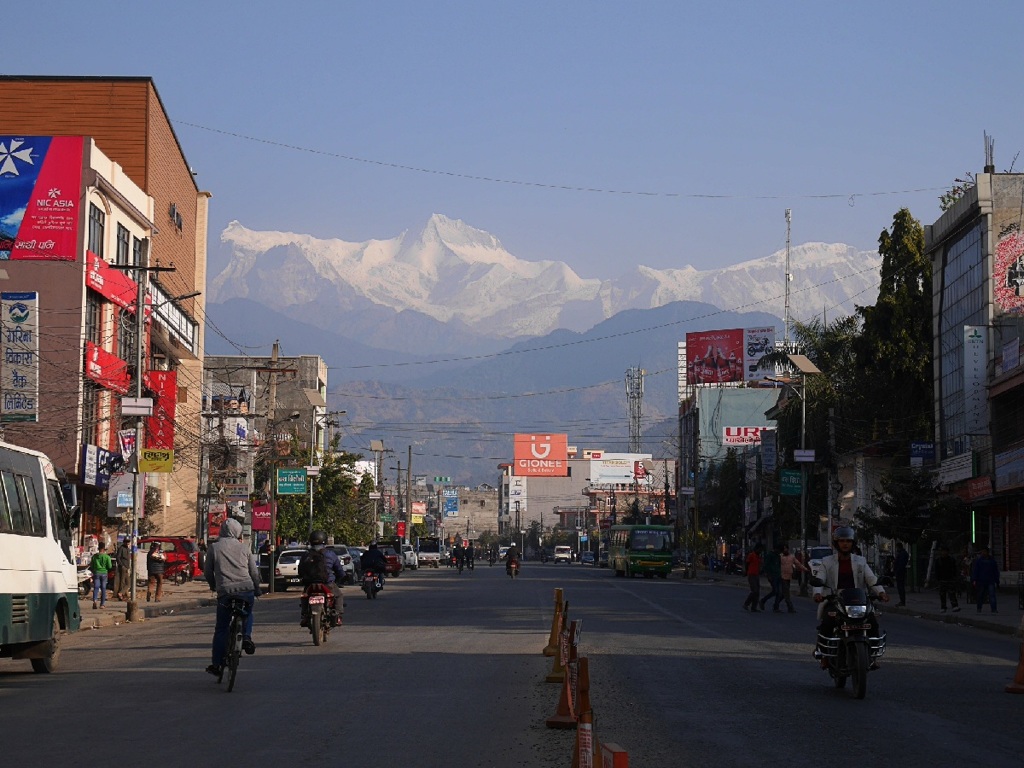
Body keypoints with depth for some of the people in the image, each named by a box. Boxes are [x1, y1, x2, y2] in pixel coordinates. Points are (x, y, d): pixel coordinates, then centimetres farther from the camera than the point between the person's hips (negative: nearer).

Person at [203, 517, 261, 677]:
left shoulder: (214, 548, 6)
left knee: (221, 628, 9)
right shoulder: (244, 548, 9)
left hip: (225, 591, -1)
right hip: (246, 590, 1)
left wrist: (213, 586, 30)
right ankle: (246, 636, 3)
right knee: (247, 614, 31)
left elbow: (207, 572, 11)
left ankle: (217, 664, 7)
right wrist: (256, 590, 26)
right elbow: (254, 572, 11)